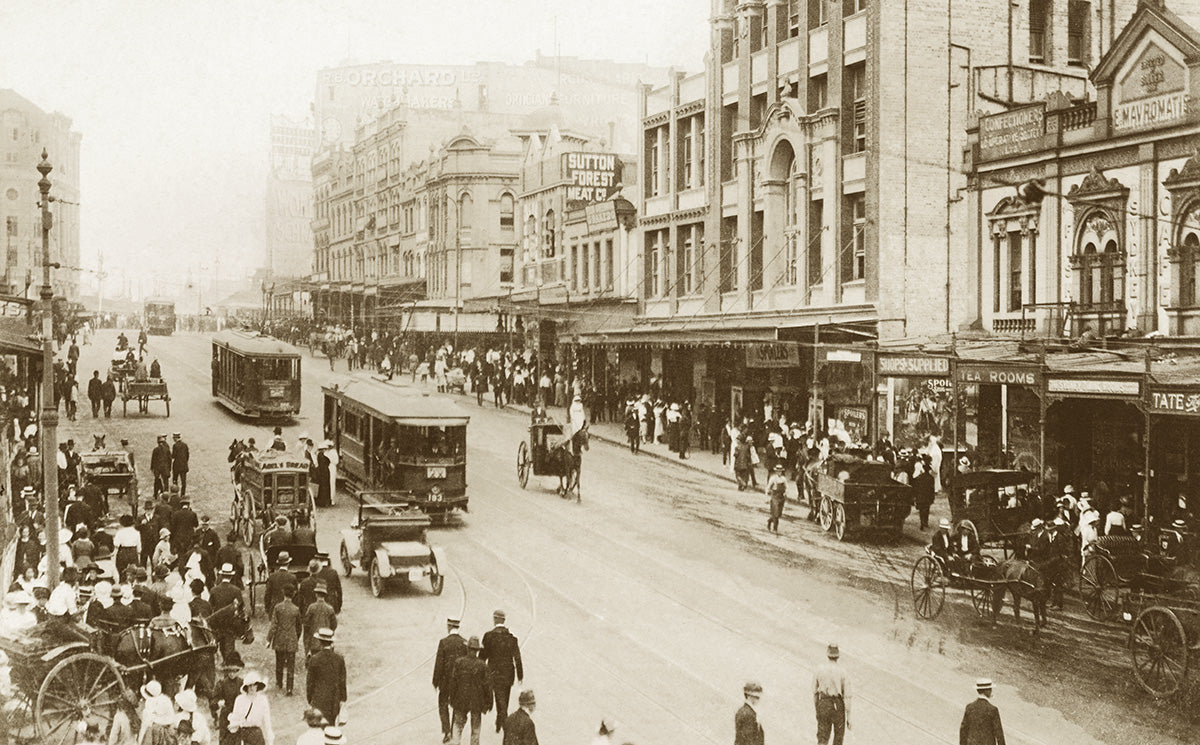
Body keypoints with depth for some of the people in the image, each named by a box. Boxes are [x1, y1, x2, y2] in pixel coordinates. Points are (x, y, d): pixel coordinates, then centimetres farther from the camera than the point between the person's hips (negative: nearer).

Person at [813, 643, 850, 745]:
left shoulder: (819, 669, -6)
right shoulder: (842, 673, -12)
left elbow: (814, 691, 2)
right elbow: (847, 697, -12)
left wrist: (816, 708, 17)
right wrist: (849, 717, -4)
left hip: (823, 705, 1)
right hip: (837, 706, -1)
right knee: (839, 733, 23)